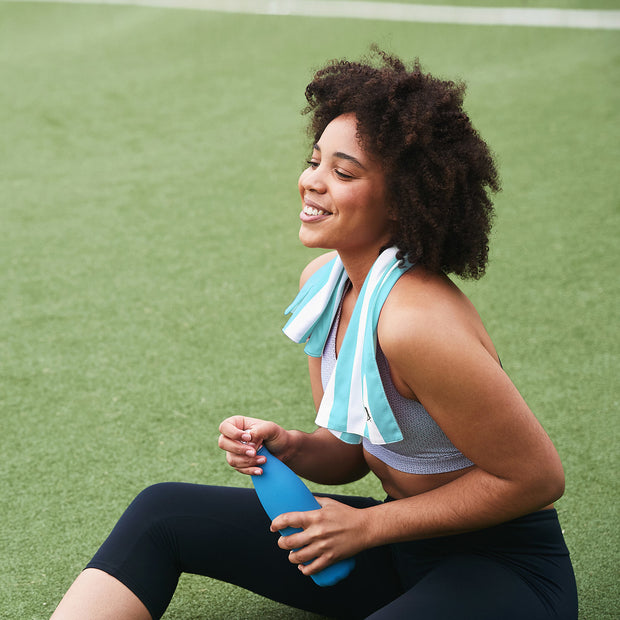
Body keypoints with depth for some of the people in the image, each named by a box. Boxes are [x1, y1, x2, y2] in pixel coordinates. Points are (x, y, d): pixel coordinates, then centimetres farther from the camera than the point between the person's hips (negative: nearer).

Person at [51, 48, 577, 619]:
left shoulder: (416, 320, -27)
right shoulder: (323, 280, -1)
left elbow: (538, 477, -20)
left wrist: (369, 524, -17)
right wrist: (288, 446, -14)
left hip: (509, 570, -8)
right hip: (404, 543, 8)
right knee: (164, 511, 1)